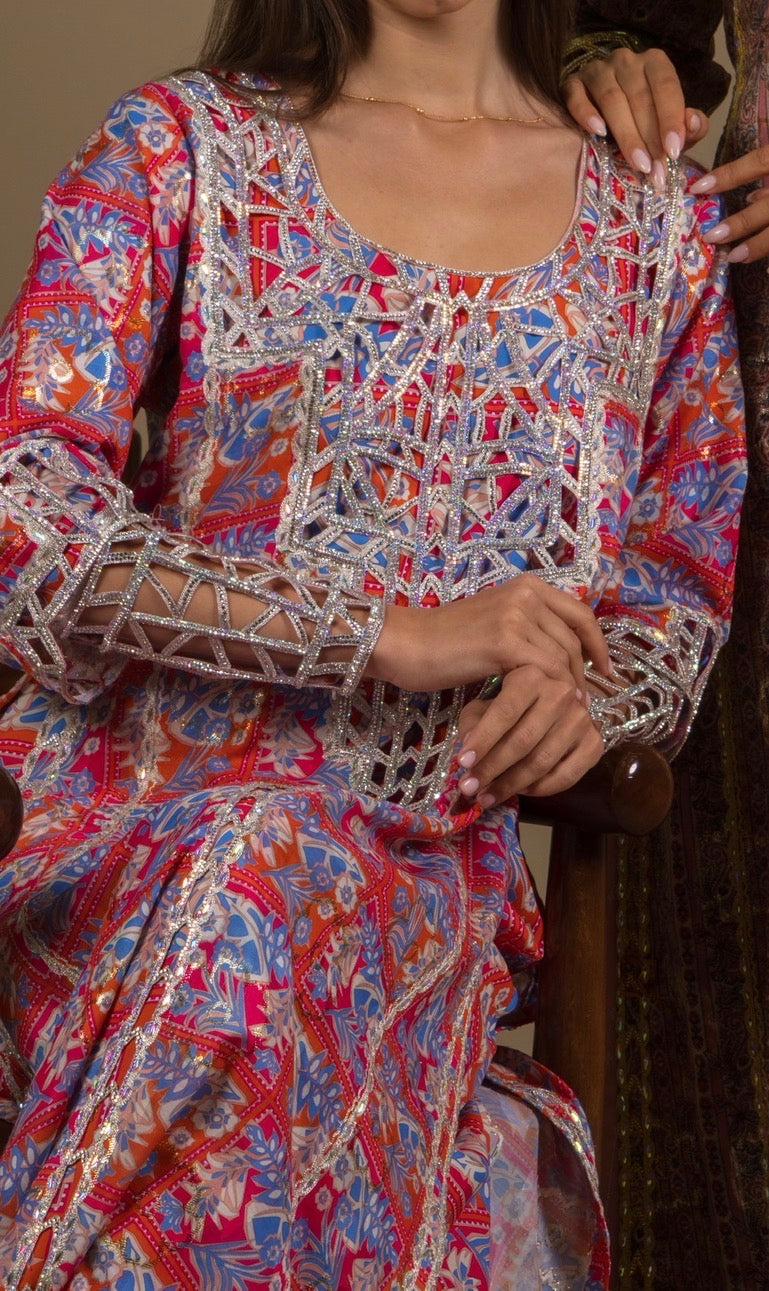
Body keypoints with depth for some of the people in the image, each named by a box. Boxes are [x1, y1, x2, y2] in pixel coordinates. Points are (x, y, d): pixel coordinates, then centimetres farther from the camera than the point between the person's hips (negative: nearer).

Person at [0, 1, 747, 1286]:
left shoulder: (659, 229, 12)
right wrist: (394, 633, -16)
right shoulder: (179, 146, 5)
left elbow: (684, 583, 19)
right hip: (153, 792, -1)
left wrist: (594, 694, -7)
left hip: (431, 850, 1)